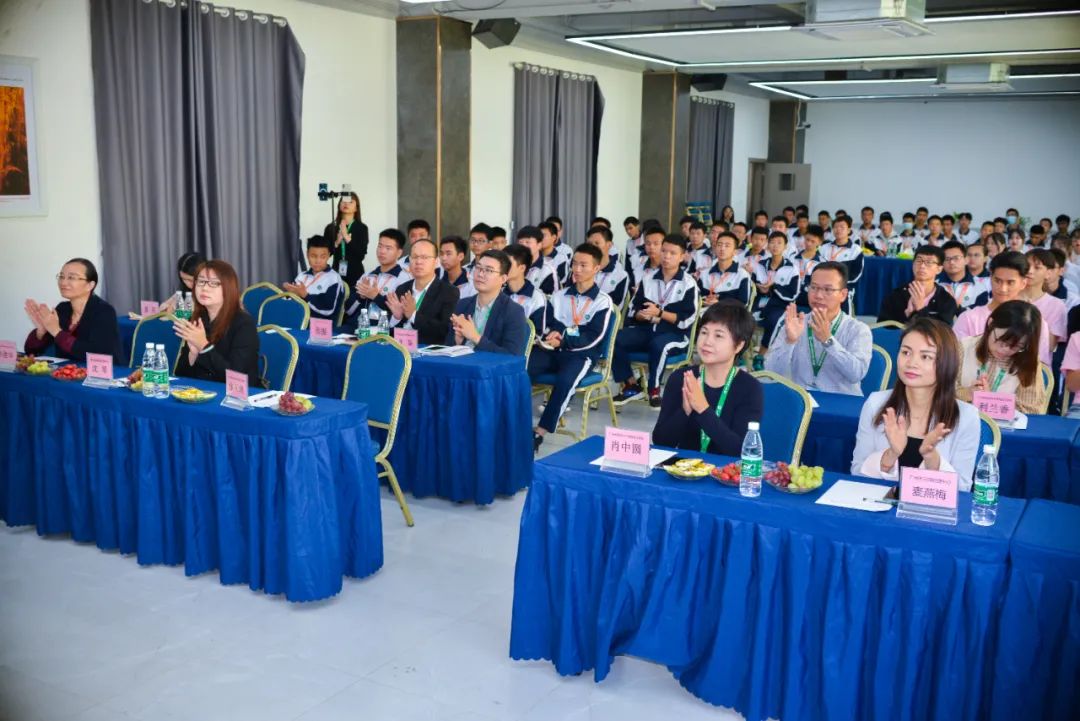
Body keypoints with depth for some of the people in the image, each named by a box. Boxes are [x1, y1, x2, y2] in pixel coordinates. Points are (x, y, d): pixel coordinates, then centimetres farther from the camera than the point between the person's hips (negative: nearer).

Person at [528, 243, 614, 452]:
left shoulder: (602, 301, 1)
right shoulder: (559, 296, 15)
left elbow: (592, 339, -8)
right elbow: (546, 326, 9)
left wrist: (562, 340, -19)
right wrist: (553, 335, -15)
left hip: (582, 354, -4)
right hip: (553, 349, 4)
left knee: (565, 380, -35)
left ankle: (540, 432, -30)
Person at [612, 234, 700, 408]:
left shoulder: (688, 283, -3)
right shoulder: (648, 279, 10)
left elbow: (687, 320, -11)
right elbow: (632, 311, 10)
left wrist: (659, 313, -21)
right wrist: (643, 315, -13)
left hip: (676, 334, -4)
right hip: (646, 330, 5)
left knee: (658, 344, -39)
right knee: (614, 339, -21)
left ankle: (654, 389, -17)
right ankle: (631, 385, -6)